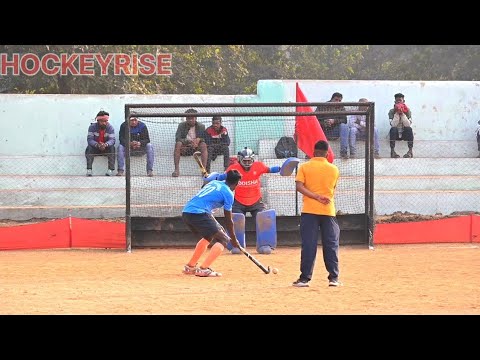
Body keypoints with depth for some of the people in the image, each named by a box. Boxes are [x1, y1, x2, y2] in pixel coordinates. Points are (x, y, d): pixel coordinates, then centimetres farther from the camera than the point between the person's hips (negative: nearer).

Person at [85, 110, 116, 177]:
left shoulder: (110, 127, -9)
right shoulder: (92, 127, -12)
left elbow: (112, 140, -18)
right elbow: (90, 140, -20)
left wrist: (106, 144, -41)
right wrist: (97, 145, -40)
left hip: (106, 148, 0)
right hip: (95, 148, 0)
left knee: (112, 148, -29)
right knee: (89, 148, -30)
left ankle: (110, 170, -32)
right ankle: (89, 170, -35)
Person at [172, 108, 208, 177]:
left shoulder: (201, 126, 5)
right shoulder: (181, 126, 4)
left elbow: (205, 139, -4)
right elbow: (177, 139, -11)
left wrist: (199, 139, -28)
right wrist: (188, 141, -29)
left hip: (197, 148, 0)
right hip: (184, 149, 0)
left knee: (204, 145, -32)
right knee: (178, 144, -32)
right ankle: (176, 169, -37)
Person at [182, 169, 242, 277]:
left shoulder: (214, 182, 24)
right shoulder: (228, 194, 2)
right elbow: (228, 220, 5)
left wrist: (215, 225, 27)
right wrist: (234, 239, 16)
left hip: (186, 212, 8)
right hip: (198, 214, -8)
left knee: (208, 236, 31)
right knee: (223, 239, -2)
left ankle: (190, 267, 33)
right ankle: (203, 269, -17)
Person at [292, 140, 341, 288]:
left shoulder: (304, 167, -1)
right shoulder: (334, 169, 4)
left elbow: (299, 186, -12)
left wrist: (316, 197, -15)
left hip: (309, 211, -1)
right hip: (328, 211, 1)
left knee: (308, 245, -1)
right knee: (331, 245, 6)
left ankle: (305, 278, -2)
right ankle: (333, 278, 5)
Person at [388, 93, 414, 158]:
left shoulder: (407, 111, -2)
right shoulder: (391, 111, -3)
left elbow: (408, 125, -16)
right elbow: (393, 125, -16)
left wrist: (402, 113, -21)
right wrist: (397, 113, -21)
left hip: (405, 134, 0)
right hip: (396, 134, 0)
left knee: (409, 129, -31)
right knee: (393, 129, -32)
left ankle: (410, 150, -33)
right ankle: (392, 151, -37)